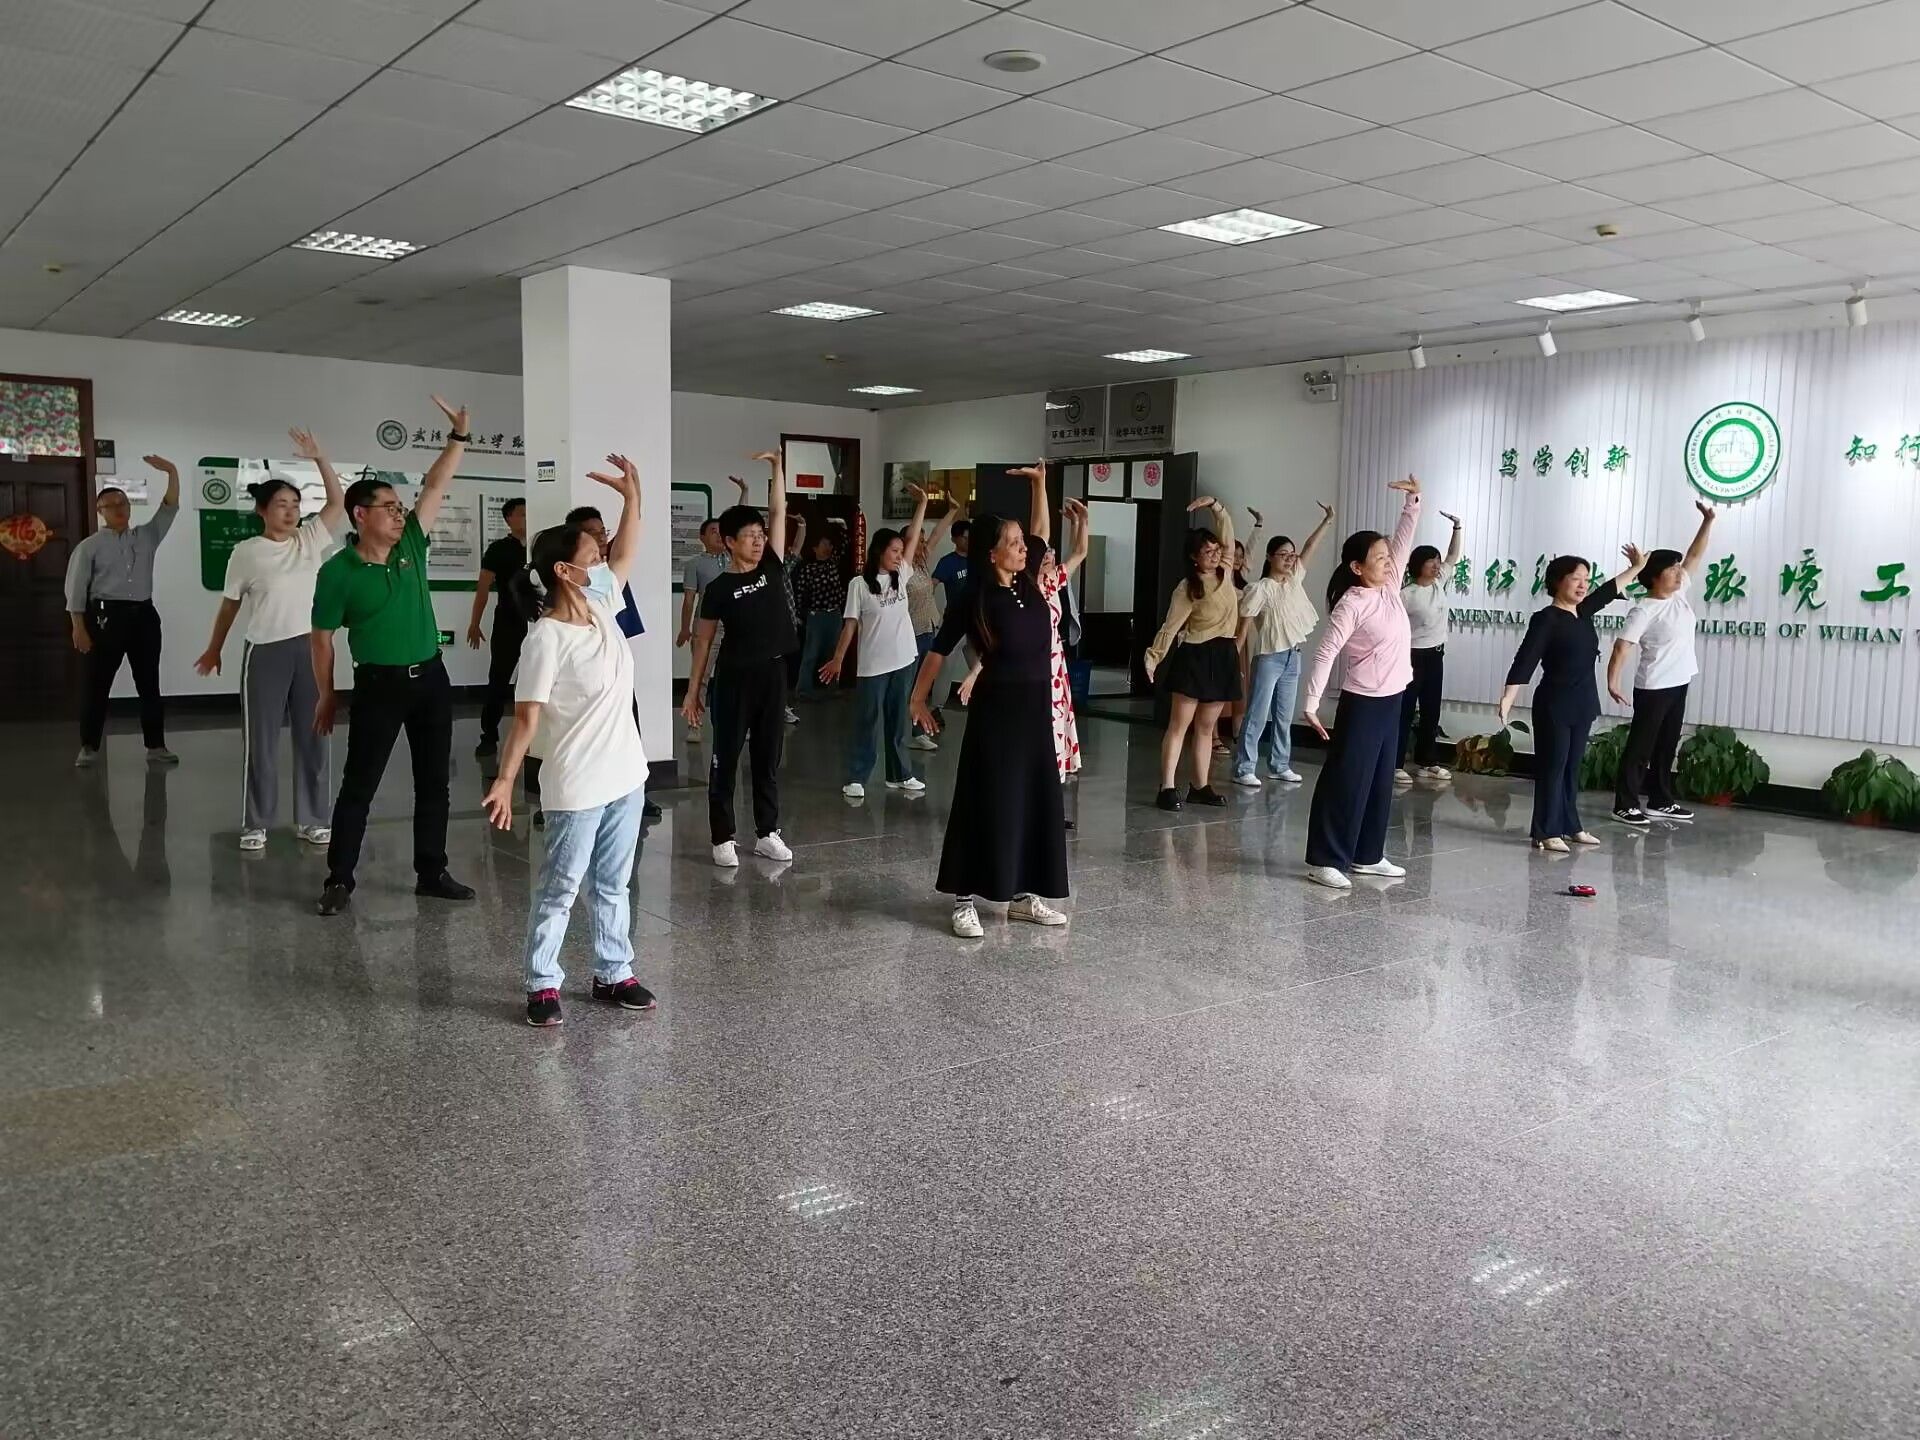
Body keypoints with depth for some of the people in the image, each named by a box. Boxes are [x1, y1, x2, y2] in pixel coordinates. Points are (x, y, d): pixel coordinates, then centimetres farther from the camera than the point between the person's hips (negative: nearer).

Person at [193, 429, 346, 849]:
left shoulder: (310, 539, 5)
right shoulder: (246, 553, -2)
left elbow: (338, 502, -2)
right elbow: (229, 605, 7)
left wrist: (318, 458, -10)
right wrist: (214, 650, 15)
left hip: (310, 647, 3)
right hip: (265, 652, -3)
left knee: (313, 736, 8)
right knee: (261, 740, 4)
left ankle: (311, 819, 17)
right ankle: (255, 823, 14)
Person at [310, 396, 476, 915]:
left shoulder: (411, 547, 3)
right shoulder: (338, 572, -9)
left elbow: (435, 487, 1)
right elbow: (323, 637, -3)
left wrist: (459, 437, -8)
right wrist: (326, 696, -1)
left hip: (431, 678, 5)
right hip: (379, 685, -5)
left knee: (433, 782, 10)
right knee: (359, 785, 1)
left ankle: (431, 873, 20)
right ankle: (339, 880, 10)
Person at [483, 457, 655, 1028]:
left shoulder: (602, 608, 2)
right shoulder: (546, 639, -19)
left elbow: (625, 555, 13)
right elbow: (527, 718, -18)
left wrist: (632, 495, 2)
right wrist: (504, 779, -21)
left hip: (625, 777, 7)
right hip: (576, 788, -7)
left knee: (613, 885, 17)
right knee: (560, 889, 7)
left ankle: (612, 974, 30)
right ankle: (543, 984, 20)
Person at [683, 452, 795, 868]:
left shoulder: (771, 567, 4)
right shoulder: (719, 588, -6)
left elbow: (778, 511, 2)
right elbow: (704, 640, -2)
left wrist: (777, 466, -5)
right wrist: (693, 691, -2)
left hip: (773, 674, 4)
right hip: (734, 678, -4)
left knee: (768, 759, 11)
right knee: (726, 759, 3)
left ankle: (768, 833, 20)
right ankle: (723, 839, 10)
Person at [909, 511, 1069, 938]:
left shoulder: (1029, 583, 5)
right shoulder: (975, 598, -10)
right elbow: (940, 649, -3)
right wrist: (918, 698, 0)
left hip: (1036, 706, 7)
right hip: (996, 708, -6)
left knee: (1036, 801, 10)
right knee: (987, 803, -2)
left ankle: (1023, 895, 21)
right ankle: (965, 901, 6)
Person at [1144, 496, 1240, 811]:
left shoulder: (1225, 572, 6)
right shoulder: (1187, 589, -9)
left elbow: (1227, 528, 4)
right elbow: (1170, 626, -9)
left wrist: (1214, 504, -10)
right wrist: (1153, 656, -16)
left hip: (1224, 655, 6)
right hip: (1196, 656, -6)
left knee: (1206, 726, 10)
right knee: (1179, 724, -5)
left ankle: (1200, 787, 15)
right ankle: (1167, 788, -7)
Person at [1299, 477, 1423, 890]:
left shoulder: (1390, 589, 6)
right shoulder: (1352, 604, -16)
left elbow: (1403, 543, 8)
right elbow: (1325, 652, -18)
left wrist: (1413, 502, -4)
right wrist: (1311, 703, -22)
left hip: (1391, 700, 8)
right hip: (1362, 702, -8)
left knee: (1380, 780, 13)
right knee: (1345, 780, -4)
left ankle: (1367, 855, 23)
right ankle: (1325, 860, 2)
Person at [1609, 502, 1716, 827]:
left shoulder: (1680, 593, 6)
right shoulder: (1644, 611, -16)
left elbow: (1694, 557, 13)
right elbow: (1621, 647, -20)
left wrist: (1707, 522, 6)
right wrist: (1612, 682, -28)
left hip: (1679, 684, 8)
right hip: (1653, 688, -8)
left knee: (1667, 745, 14)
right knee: (1640, 746, -3)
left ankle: (1660, 801, 22)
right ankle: (1625, 804, 2)